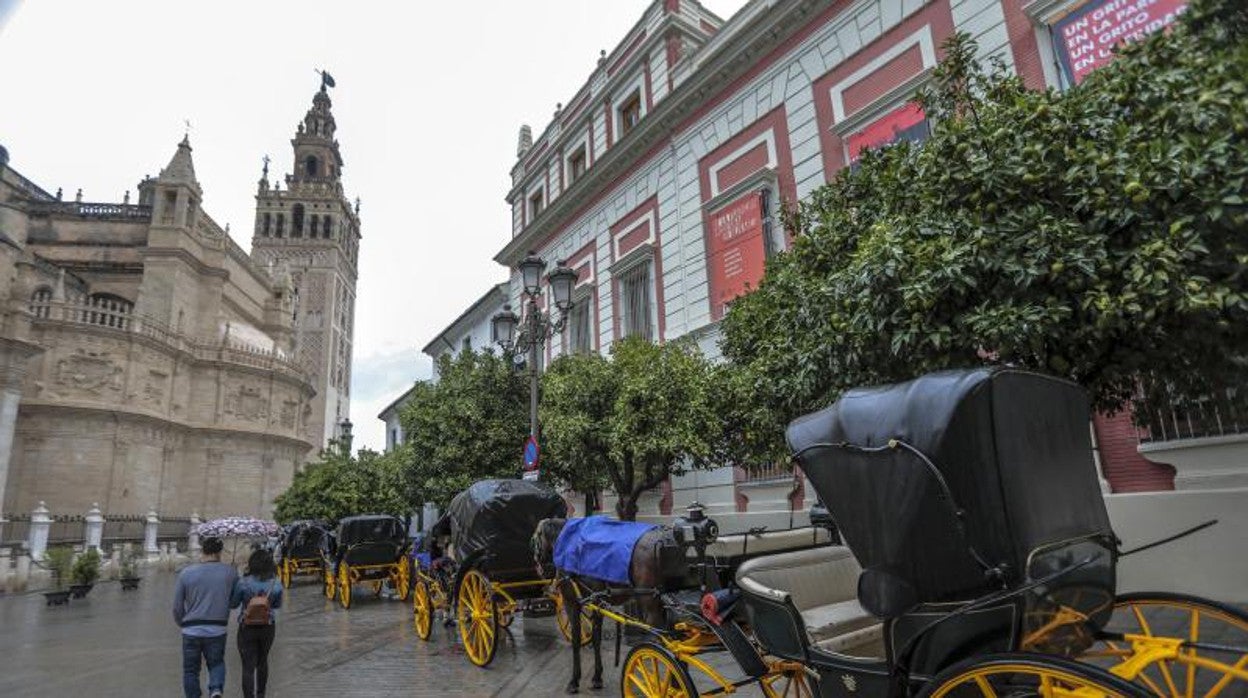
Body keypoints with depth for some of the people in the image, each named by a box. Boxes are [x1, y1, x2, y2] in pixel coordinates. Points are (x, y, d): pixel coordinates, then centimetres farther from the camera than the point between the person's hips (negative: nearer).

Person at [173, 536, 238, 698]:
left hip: (191, 631, 0)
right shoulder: (230, 572, -5)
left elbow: (177, 606, 3)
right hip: (217, 630, 0)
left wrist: (181, 623, 21)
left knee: (190, 669, 17)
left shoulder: (186, 573, -4)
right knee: (216, 663, 18)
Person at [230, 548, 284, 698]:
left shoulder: (243, 583, -18)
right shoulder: (276, 584, -11)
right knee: (262, 660, 25)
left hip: (247, 629, -3)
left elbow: (232, 604, -2)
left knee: (248, 667, 3)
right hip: (268, 628, 3)